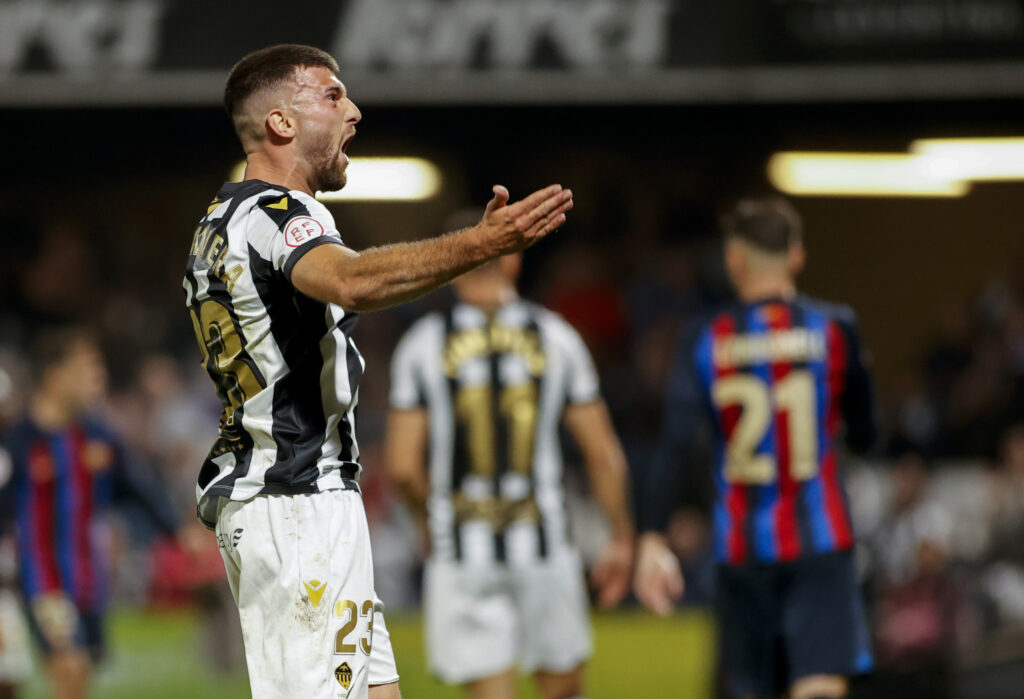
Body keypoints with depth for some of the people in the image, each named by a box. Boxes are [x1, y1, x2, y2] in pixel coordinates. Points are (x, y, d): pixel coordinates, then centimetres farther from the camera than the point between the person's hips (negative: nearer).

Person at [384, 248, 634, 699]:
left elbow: (403, 468, -5)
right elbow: (603, 455, 2)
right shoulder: (555, 337, 1)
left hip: (462, 554, -1)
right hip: (541, 543, 1)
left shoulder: (422, 345, -2)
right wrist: (621, 539, 13)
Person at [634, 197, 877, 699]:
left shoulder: (703, 343, 0)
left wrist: (651, 542, -9)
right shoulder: (834, 328, -1)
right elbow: (864, 433, 9)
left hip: (740, 545, 2)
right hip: (818, 541, -2)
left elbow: (674, 447, -8)